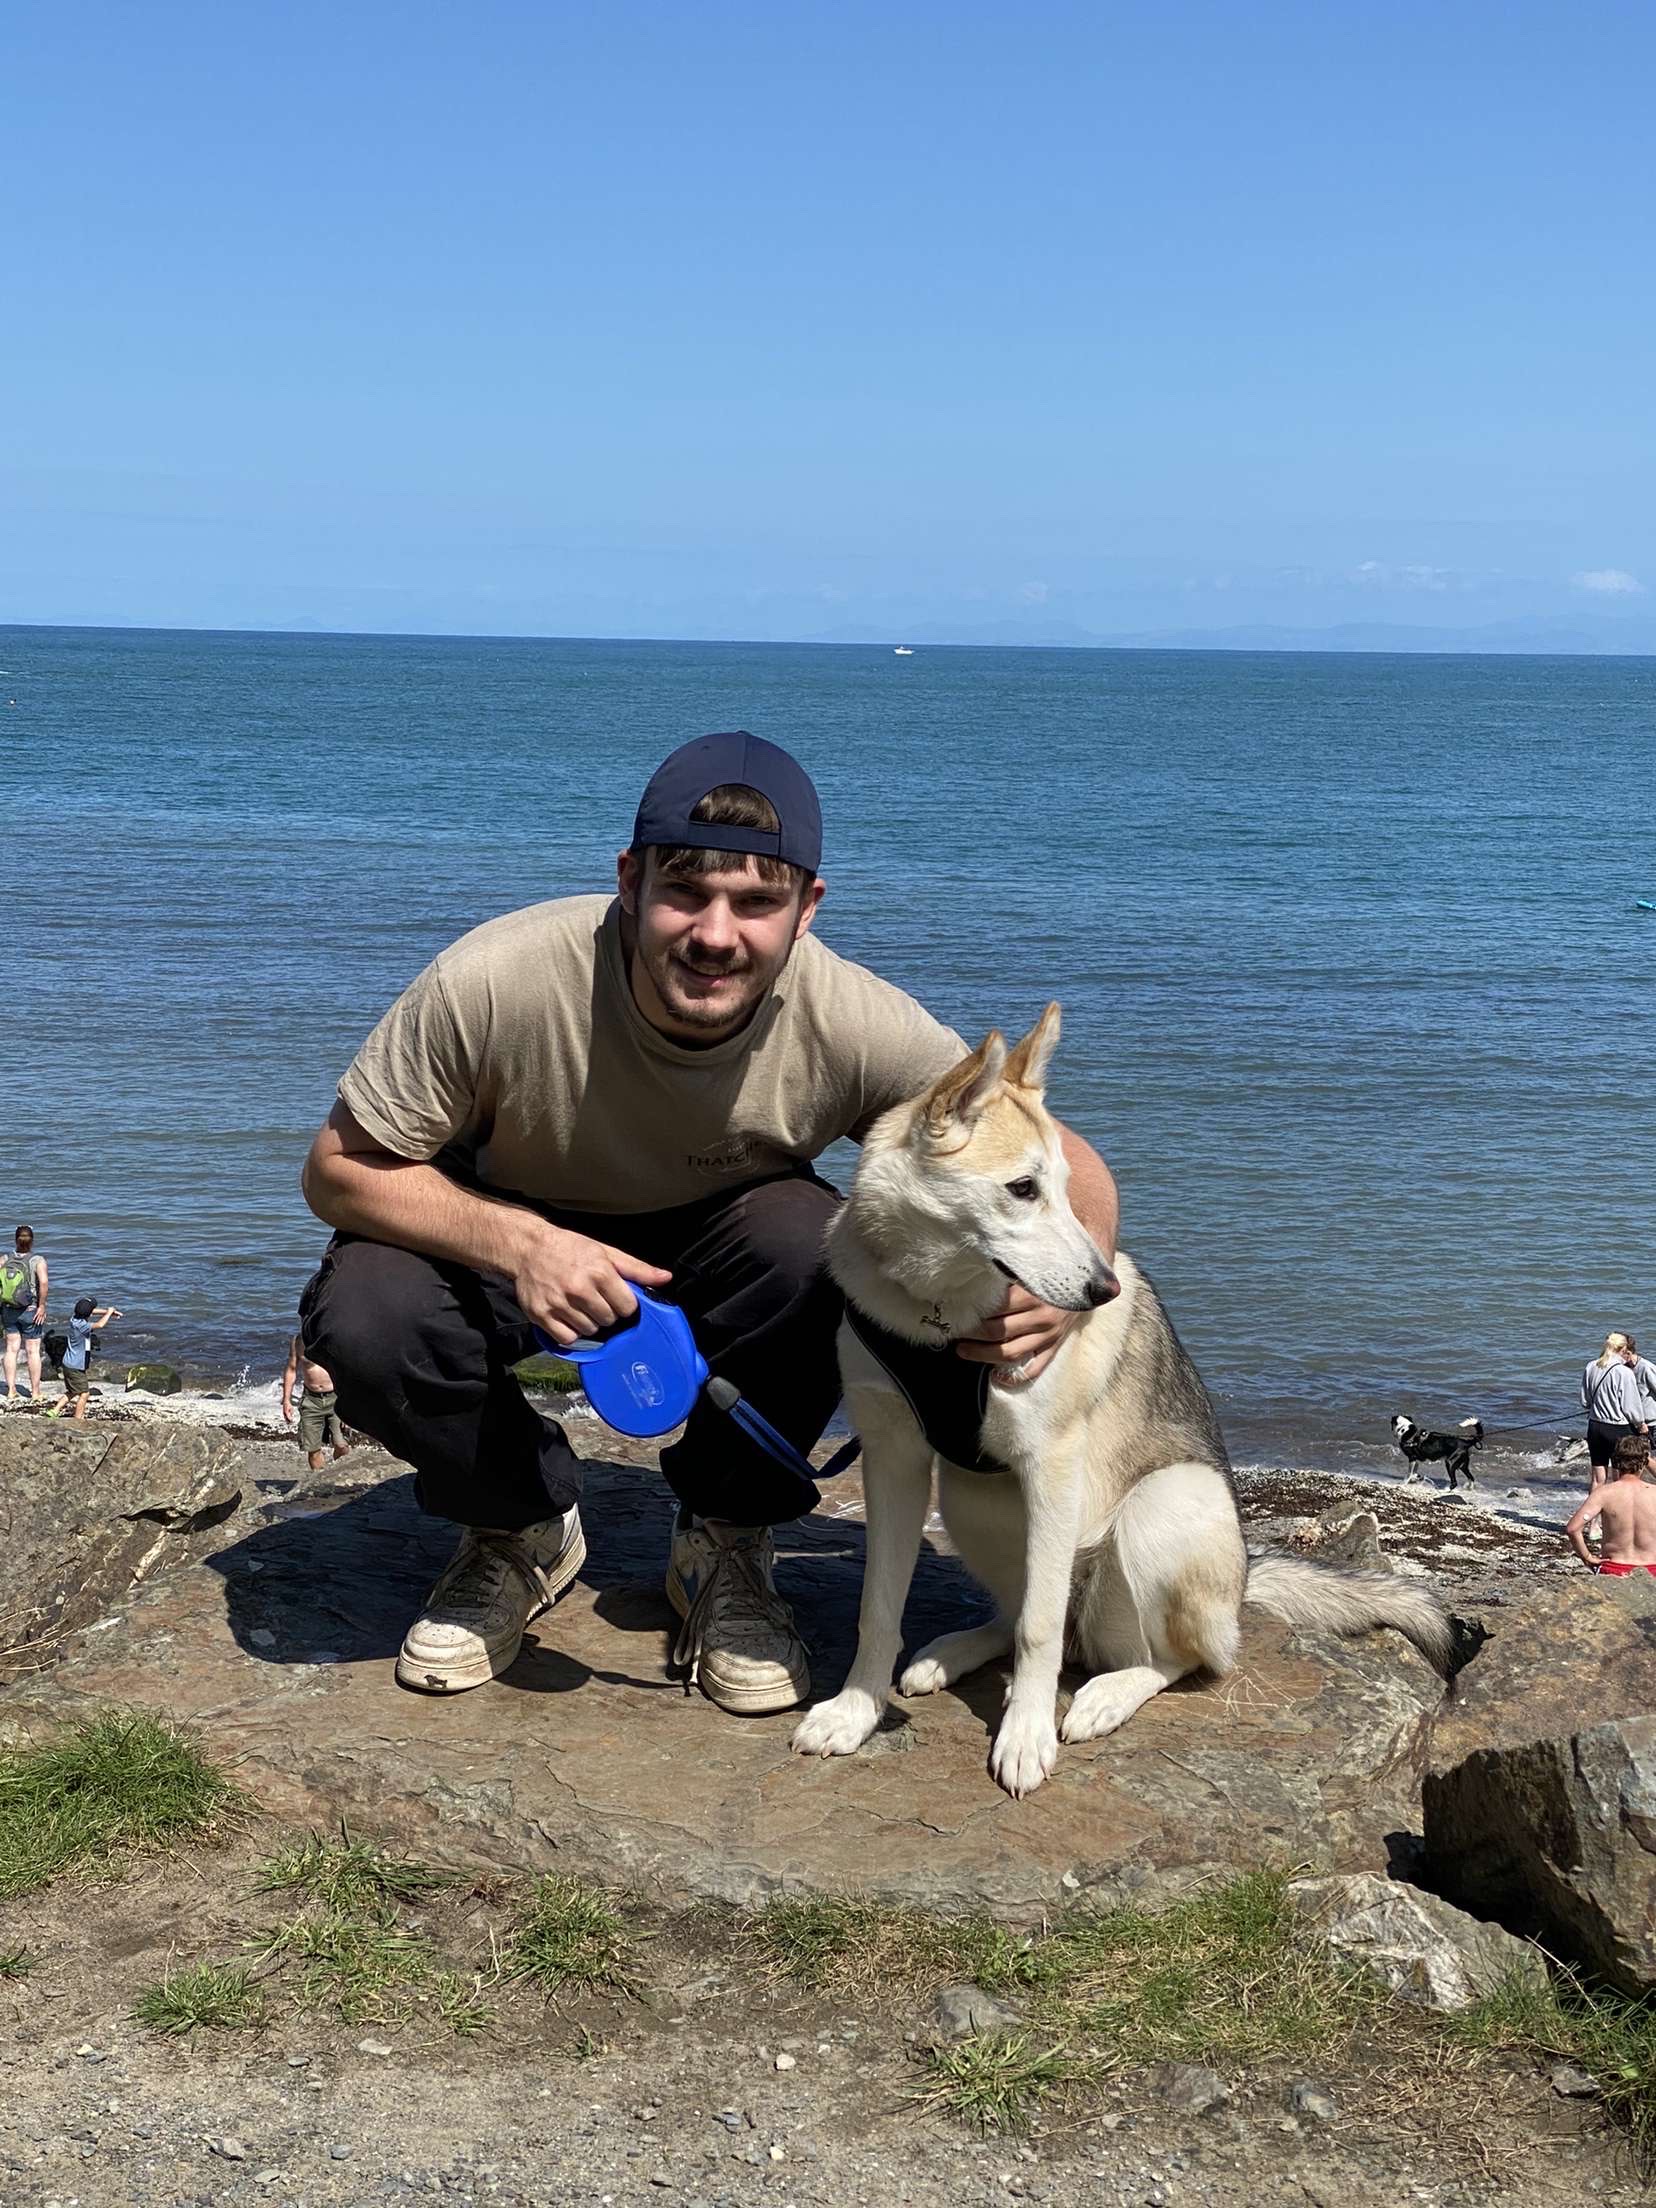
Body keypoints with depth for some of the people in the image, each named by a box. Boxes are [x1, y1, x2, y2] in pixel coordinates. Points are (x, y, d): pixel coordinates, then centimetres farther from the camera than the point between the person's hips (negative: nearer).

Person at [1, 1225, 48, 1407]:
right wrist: (42, 1306, -17)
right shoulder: (38, 1260, -12)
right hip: (31, 1311, -3)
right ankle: (35, 1392, 16)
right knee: (33, 1351, 7)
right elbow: (43, 1282, -26)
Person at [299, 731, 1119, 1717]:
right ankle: (524, 1532, 4)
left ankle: (725, 1546, -3)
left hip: (716, 1247, 1)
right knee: (365, 1316, -30)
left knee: (816, 1247, -32)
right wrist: (519, 1242, -39)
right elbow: (340, 1166, -21)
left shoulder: (854, 1025, -29)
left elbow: (1068, 1164, -19)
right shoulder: (493, 983, -33)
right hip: (506, 1233, 0)